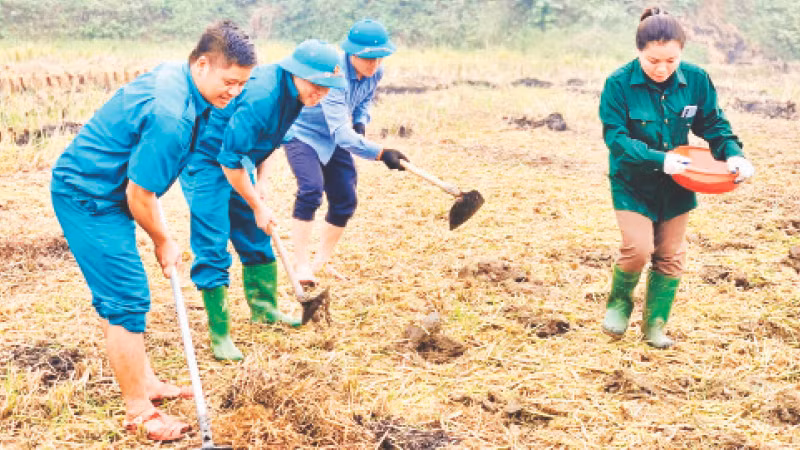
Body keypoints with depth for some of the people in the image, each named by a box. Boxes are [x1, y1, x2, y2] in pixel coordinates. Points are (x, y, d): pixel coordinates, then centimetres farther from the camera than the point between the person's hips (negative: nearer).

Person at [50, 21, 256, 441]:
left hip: (99, 190, 10)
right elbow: (139, 195, -24)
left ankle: (144, 381, 30)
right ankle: (138, 409, 7)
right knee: (127, 299, -5)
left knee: (117, 295, 18)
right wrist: (163, 242, -6)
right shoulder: (171, 115, -30)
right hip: (88, 198, -10)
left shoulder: (174, 75, 1)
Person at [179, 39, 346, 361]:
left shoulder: (293, 91, -4)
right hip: (205, 159, -9)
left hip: (235, 159, 9)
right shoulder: (261, 96, -33)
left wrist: (262, 177, 2)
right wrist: (257, 205, -18)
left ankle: (264, 309, 30)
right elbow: (230, 159, -29)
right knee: (212, 246, -10)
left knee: (255, 235, 14)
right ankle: (219, 334, -3)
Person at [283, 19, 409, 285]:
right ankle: (301, 265, -21)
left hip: (334, 141, 7)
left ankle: (322, 262, 19)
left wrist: (361, 121, -7)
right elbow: (340, 133, -42)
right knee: (311, 190, -27)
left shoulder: (375, 73, -11)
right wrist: (380, 153, -51)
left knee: (345, 202, 2)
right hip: (303, 134, -7)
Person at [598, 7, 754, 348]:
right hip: (633, 183, -3)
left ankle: (655, 324, 26)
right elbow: (616, 137, -20)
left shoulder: (695, 79, -10)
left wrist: (733, 154, -16)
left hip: (677, 185, 4)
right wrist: (660, 160, -32)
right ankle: (620, 301, 17)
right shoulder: (619, 84, -19)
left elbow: (713, 124, 2)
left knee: (671, 256, 9)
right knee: (638, 249, -15)